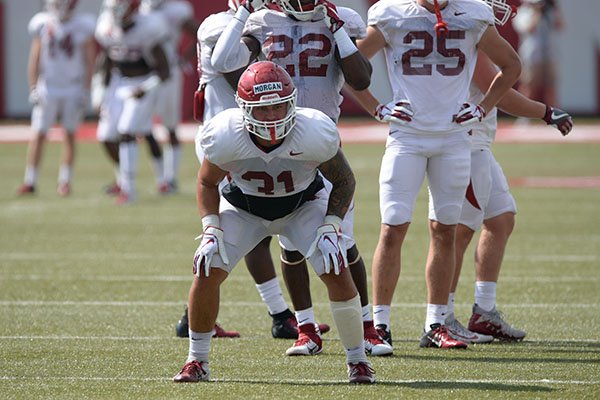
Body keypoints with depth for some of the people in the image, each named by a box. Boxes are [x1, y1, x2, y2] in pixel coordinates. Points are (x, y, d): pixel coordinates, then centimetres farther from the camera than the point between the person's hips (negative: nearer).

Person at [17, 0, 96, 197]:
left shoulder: (83, 27, -7)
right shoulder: (42, 25, -2)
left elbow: (90, 61, -2)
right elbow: (34, 59, 4)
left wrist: (85, 91, -6)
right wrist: (33, 88, -2)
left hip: (74, 90, -1)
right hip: (48, 90, 1)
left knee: (70, 136, 2)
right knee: (38, 135, -4)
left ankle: (64, 181, 12)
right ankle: (30, 182, -2)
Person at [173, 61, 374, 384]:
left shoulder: (314, 133, -32)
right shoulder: (225, 136, -30)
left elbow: (344, 181, -13)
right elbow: (207, 183, -7)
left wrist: (330, 226, -25)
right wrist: (211, 229, -20)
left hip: (304, 205, -1)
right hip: (243, 208, 1)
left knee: (336, 272, -19)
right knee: (207, 271, -16)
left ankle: (357, 360, 0)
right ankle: (197, 362, 4)